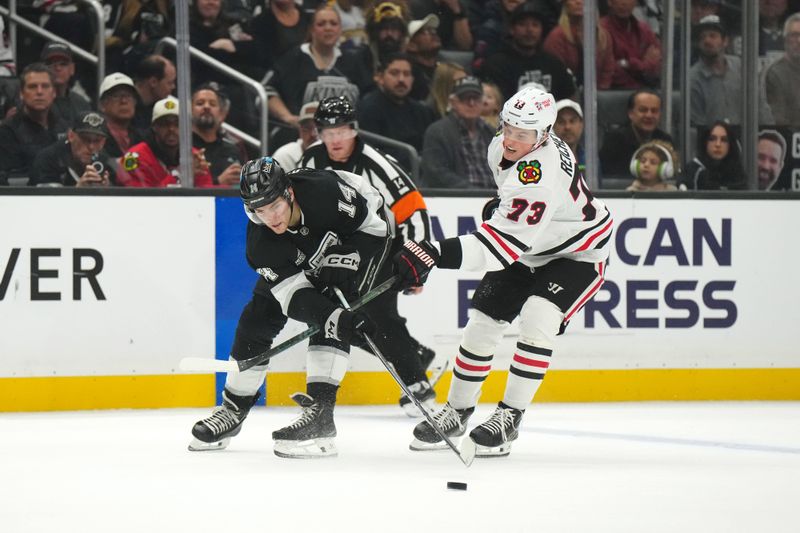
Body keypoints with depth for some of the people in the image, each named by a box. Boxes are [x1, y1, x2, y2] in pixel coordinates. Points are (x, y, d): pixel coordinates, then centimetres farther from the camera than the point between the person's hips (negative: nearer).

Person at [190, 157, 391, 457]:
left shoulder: (326, 191, -40)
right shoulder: (260, 241, -30)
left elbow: (373, 221, -22)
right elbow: (295, 296, -33)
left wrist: (345, 259, -33)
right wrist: (338, 318, -49)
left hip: (364, 232, -4)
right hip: (300, 256, 4)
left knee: (334, 319, -25)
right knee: (259, 317, 0)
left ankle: (319, 410, -27)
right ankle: (234, 408, 18)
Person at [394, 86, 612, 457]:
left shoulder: (539, 179, -39)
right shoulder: (502, 147, -12)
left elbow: (497, 246, -46)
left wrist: (434, 255, -54)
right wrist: (500, 204, 14)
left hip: (578, 252, -8)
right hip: (527, 249, 8)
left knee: (537, 319, -27)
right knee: (483, 321, 2)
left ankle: (509, 417, -16)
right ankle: (457, 411, 18)